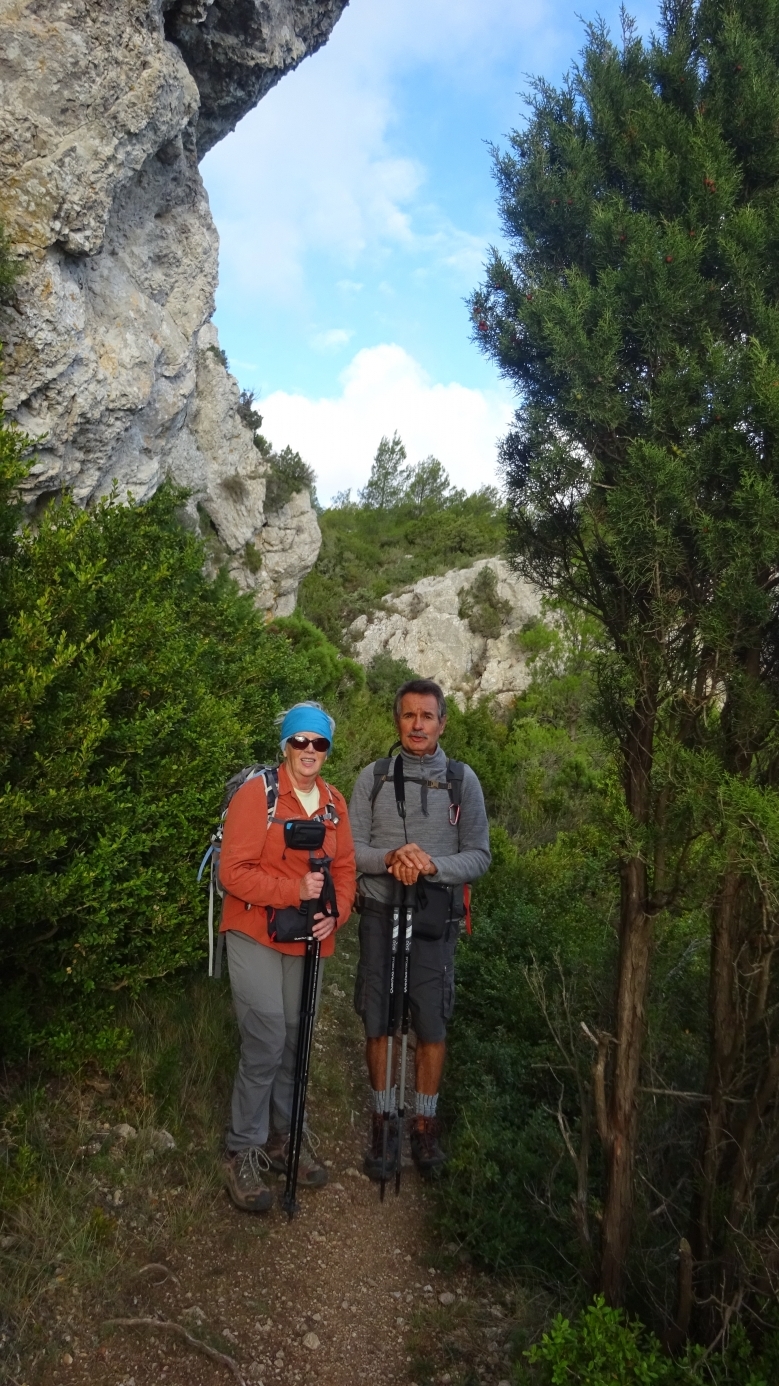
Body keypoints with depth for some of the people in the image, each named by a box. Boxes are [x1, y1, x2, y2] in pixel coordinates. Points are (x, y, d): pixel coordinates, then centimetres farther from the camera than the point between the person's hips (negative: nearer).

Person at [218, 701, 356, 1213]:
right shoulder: (256, 794, -12)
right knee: (265, 1044, -6)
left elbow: (344, 868, 8)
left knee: (293, 1042, 15)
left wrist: (335, 914, -10)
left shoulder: (334, 802, 6)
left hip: (307, 940, 6)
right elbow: (234, 872, -16)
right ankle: (244, 1152, 12)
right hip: (255, 937, -5)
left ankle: (284, 1137, 33)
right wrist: (294, 891, -25)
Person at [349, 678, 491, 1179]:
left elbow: (479, 856, -1)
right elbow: (351, 847, 1)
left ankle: (426, 1126, 24)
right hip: (380, 915, 1)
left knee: (432, 1026, 6)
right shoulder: (374, 777, 4)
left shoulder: (463, 780, 2)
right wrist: (390, 859, -19)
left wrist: (432, 865, -19)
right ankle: (382, 1122, 25)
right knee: (378, 1023, 8)